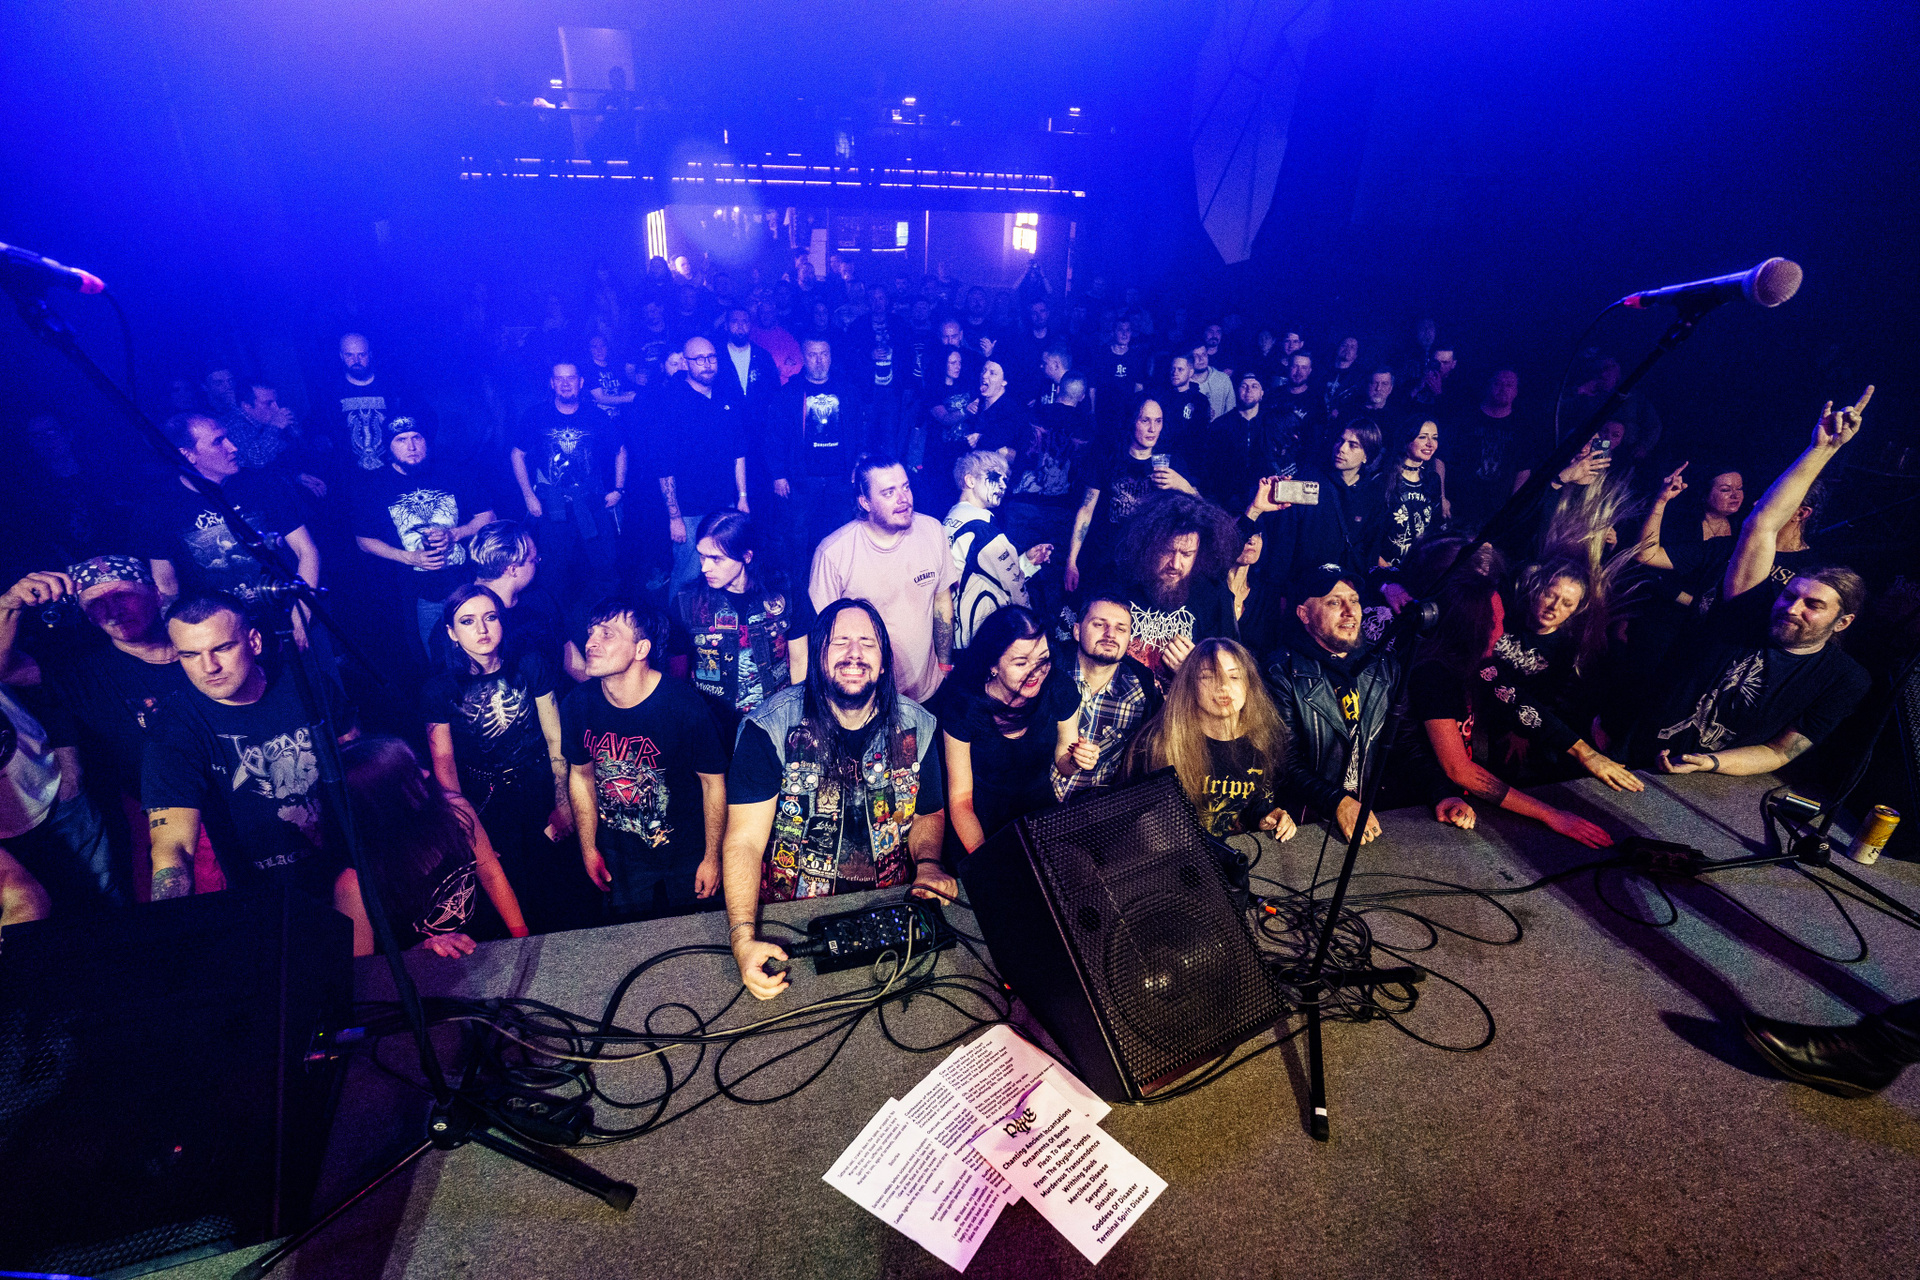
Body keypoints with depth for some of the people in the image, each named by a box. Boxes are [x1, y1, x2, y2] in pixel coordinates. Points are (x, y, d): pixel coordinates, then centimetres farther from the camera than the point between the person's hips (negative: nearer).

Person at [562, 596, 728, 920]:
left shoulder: (684, 705, -26)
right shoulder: (578, 705, -14)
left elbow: (713, 783, -15)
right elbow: (581, 774, 3)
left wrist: (713, 858, -8)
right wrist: (588, 848, 9)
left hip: (686, 854, -3)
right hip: (619, 856, 3)